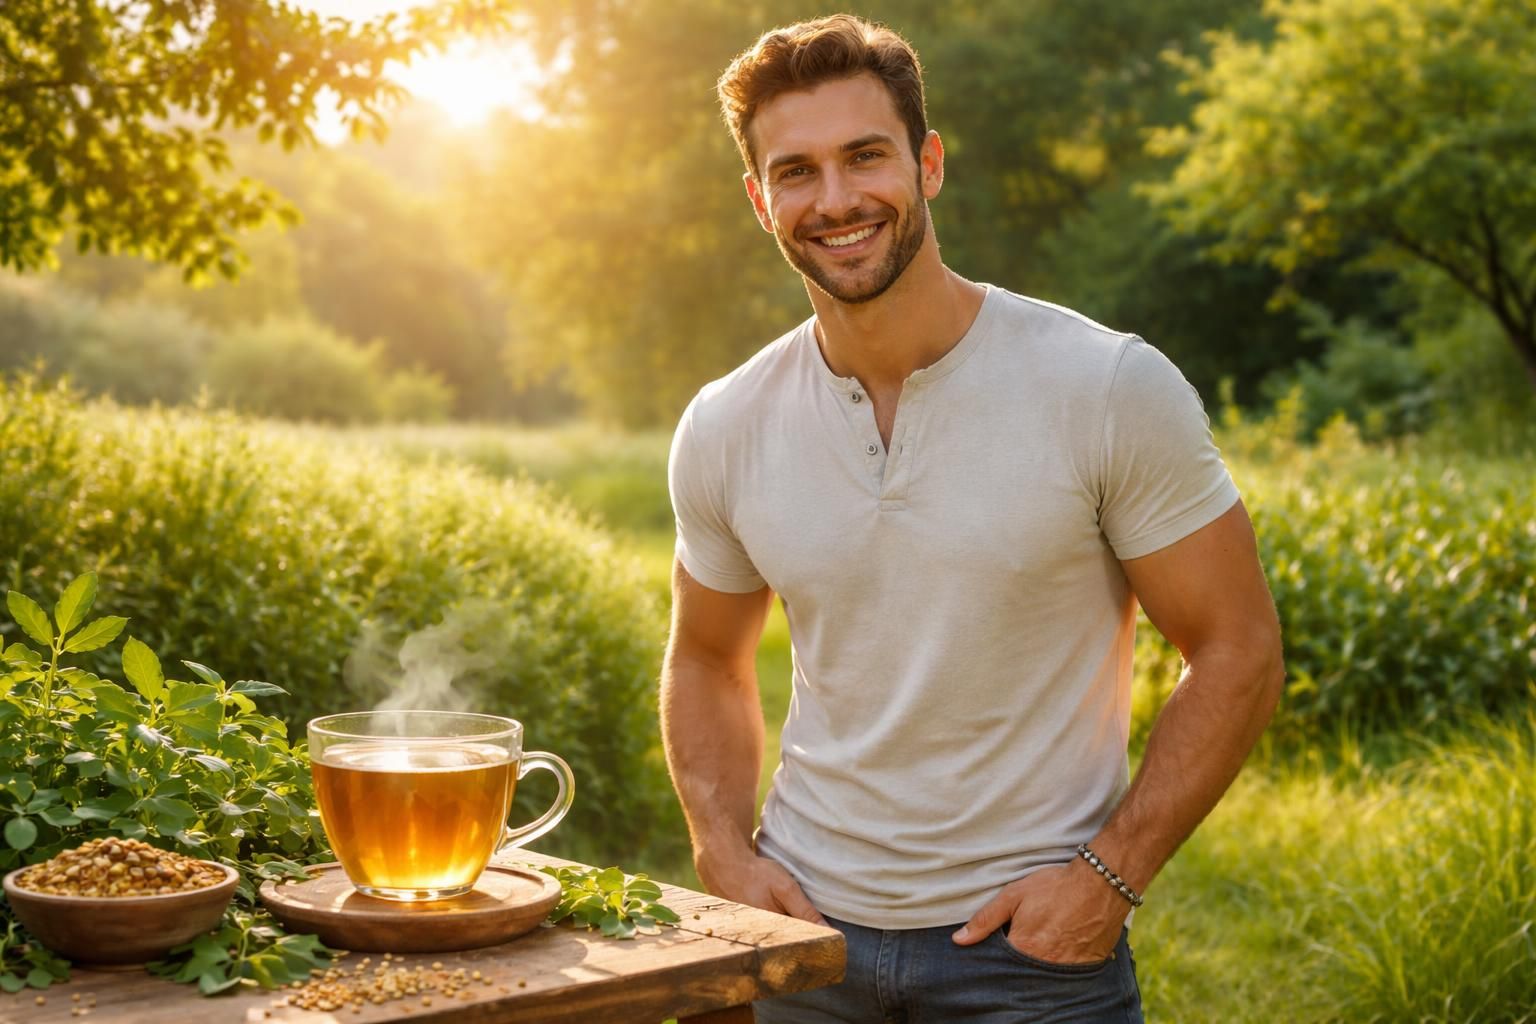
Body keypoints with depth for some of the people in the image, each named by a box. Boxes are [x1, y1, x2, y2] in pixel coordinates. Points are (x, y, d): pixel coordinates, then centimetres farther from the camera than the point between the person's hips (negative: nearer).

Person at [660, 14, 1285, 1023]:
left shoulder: (1111, 390, -12)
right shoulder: (724, 432, -2)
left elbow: (1238, 650, -7)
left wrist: (1109, 875, -13)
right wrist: (726, 856, -1)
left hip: (1035, 942, -3)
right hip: (805, 927, 3)